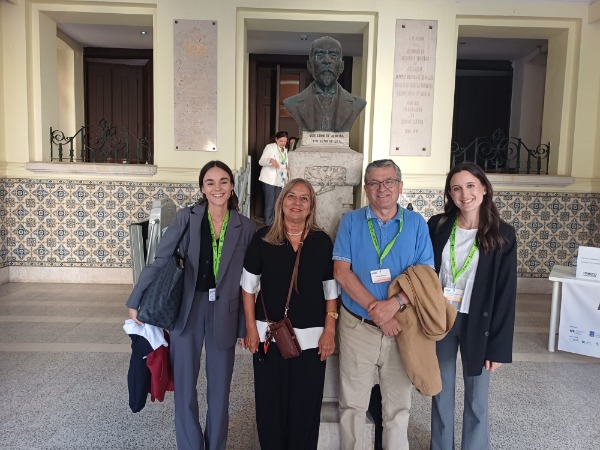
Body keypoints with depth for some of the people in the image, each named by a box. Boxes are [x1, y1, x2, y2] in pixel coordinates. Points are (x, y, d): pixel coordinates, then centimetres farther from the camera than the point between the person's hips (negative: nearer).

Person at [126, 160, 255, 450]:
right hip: (187, 307, -1)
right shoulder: (186, 218, -7)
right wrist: (136, 302, -5)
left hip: (224, 312, 1)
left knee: (219, 386, 14)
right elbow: (159, 261, -5)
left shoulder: (245, 227, -3)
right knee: (184, 384, 10)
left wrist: (246, 325, 2)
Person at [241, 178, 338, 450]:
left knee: (306, 406, 8)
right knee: (270, 403, 10)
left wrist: (329, 331, -2)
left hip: (310, 336, 0)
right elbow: (249, 286, 2)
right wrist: (251, 328, -1)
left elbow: (331, 291, 4)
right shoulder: (263, 238, -1)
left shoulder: (322, 241, 1)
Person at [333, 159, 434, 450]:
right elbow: (341, 271, -8)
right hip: (358, 326, 0)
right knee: (352, 404, 12)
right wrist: (375, 308, -16)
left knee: (398, 406, 13)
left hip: (401, 327, 1)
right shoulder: (351, 221, 0)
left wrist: (395, 303, -20)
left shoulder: (416, 224, 2)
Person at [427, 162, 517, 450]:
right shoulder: (437, 226, -3)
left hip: (477, 325, -1)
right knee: (441, 394, 16)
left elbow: (505, 294, -7)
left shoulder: (503, 234, -7)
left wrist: (498, 347, -8)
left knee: (476, 399, 13)